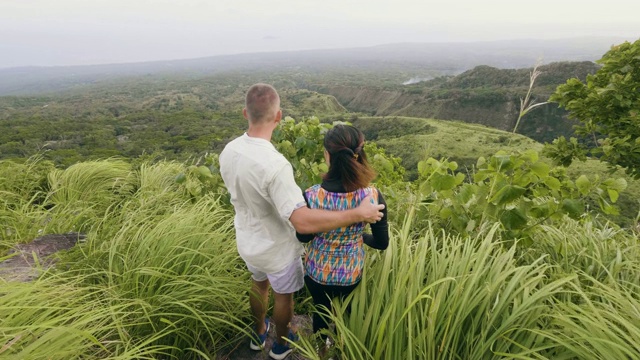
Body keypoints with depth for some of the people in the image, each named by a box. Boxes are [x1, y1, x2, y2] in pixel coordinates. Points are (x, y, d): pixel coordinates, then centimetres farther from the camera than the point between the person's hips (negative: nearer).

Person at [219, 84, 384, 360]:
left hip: (247, 243, 6)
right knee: (283, 295, 23)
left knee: (258, 284, 33)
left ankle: (258, 332, 58)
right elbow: (303, 222, -41)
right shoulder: (274, 165, -37)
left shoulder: (228, 151, -13)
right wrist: (357, 214, -33)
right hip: (277, 250, -6)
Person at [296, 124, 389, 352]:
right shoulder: (373, 197, -26)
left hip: (317, 271, 0)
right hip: (351, 273, 1)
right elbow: (382, 243, -11)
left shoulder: (311, 197, -29)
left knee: (321, 311, 30)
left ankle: (321, 349, 59)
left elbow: (303, 237, -10)